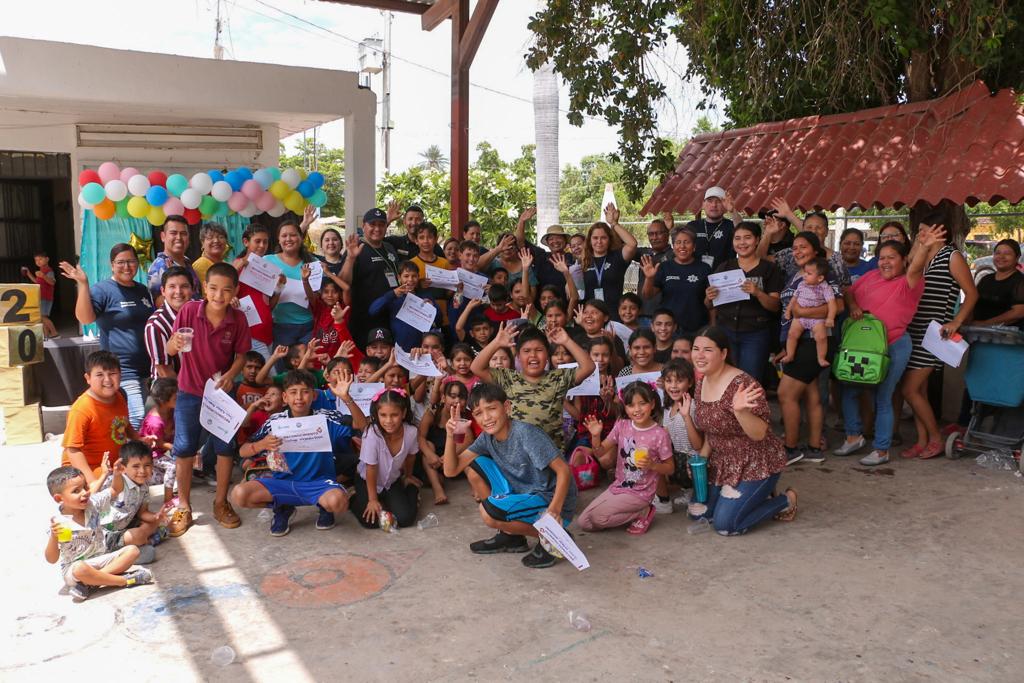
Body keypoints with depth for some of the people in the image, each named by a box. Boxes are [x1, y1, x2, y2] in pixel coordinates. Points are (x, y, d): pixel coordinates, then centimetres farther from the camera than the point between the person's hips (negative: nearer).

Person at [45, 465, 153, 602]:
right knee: (80, 569, -40)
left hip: (100, 559, 6)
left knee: (132, 550, -13)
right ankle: (125, 579, -24)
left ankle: (88, 583, -24)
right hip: (73, 567, -6)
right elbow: (51, 559, -16)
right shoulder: (58, 523, -15)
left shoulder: (92, 503, 0)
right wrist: (53, 537, -34)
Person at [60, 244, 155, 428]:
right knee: (137, 419, -16)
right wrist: (83, 285, -31)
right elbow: (85, 318, -23)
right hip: (123, 370, -7)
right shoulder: (103, 290, -6)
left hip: (148, 369, 7)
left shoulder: (142, 290, 15)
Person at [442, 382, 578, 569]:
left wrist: (554, 510, -35)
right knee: (473, 465, 2)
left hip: (551, 503, -8)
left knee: (488, 511, -27)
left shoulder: (526, 433, -22)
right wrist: (451, 436, -16)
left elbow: (563, 470, -23)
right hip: (525, 494, 8)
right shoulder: (487, 438, 0)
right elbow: (451, 470, 0)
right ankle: (510, 536, 9)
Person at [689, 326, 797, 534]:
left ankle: (786, 500, 10)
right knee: (698, 512, 9)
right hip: (723, 463, 8)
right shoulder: (701, 384, 0)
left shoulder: (741, 384, -26)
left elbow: (760, 433, -28)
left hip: (756, 464, -8)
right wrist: (701, 458, 1)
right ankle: (759, 496, 25)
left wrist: (740, 411, -45)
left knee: (725, 525, -11)